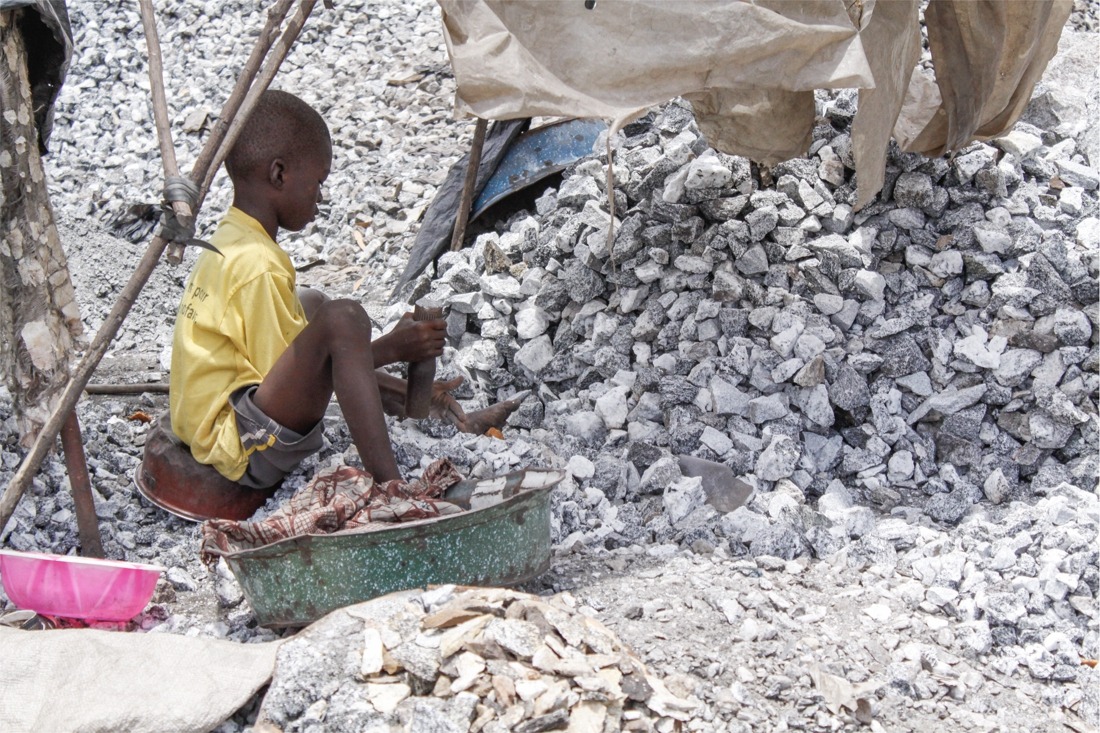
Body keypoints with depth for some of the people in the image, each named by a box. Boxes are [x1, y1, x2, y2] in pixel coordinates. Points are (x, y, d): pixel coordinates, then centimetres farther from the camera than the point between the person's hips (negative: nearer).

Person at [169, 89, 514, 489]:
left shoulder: (231, 241, 12)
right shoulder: (256, 263, -19)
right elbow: (287, 368, -16)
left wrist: (410, 391, 14)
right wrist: (392, 349, -10)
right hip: (242, 447, -11)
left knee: (311, 305, 30)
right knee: (342, 319, -26)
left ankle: (451, 422, 32)